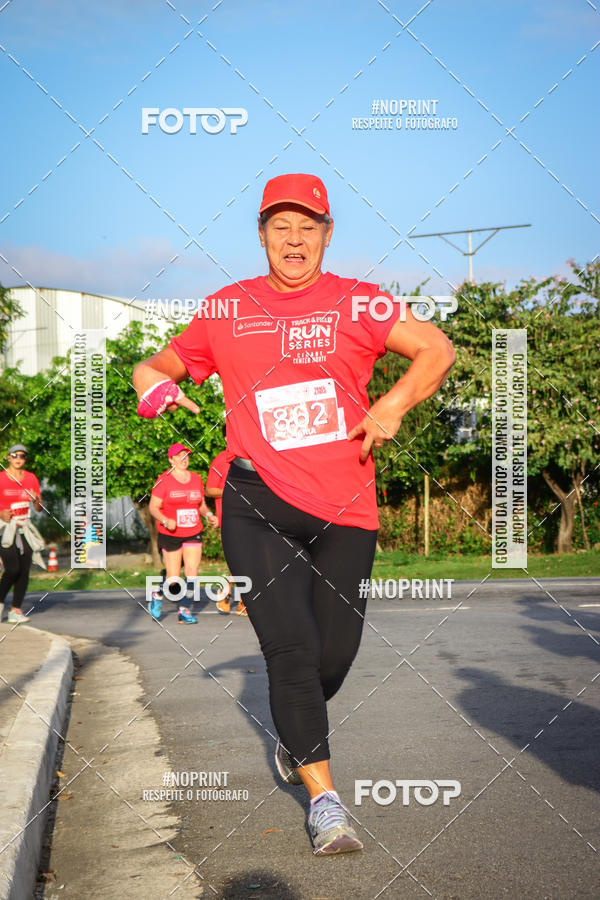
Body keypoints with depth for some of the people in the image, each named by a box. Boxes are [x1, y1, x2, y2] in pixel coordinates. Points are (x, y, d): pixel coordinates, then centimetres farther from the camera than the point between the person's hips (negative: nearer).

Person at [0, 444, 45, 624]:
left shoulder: (31, 478, 9)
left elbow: (39, 508, 11)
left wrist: (36, 500, -11)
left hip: (24, 528, 4)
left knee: (24, 571, -3)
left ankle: (16, 610, 2)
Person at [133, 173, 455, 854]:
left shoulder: (355, 303, 6)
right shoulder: (226, 309, 10)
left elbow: (437, 350, 2)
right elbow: (168, 361, 21)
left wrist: (393, 404, -15)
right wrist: (154, 380, -4)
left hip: (345, 512, 1)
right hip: (258, 504, 0)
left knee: (334, 654, 4)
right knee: (291, 647, -11)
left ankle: (294, 738, 37)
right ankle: (323, 799, -3)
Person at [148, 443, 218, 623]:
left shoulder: (196, 479, 9)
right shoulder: (164, 480, -7)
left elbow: (201, 504, 19)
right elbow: (153, 507, -7)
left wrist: (208, 514, -2)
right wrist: (166, 521, -24)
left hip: (193, 533, 4)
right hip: (169, 534, -4)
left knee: (192, 571, -8)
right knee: (173, 578, -1)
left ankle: (184, 609, 3)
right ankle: (158, 596, 30)